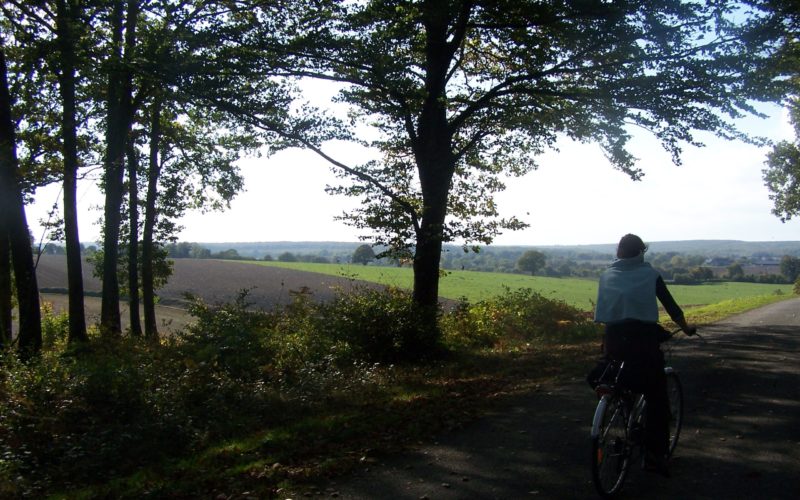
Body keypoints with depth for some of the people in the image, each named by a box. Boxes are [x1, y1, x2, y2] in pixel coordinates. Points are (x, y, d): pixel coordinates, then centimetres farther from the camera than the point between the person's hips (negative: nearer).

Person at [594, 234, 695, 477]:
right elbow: (671, 306, 9)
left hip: (614, 339, 3)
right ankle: (655, 453, 0)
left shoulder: (607, 275, 13)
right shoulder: (650, 274, 5)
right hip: (643, 338, -3)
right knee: (657, 399, 5)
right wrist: (686, 328, 26)